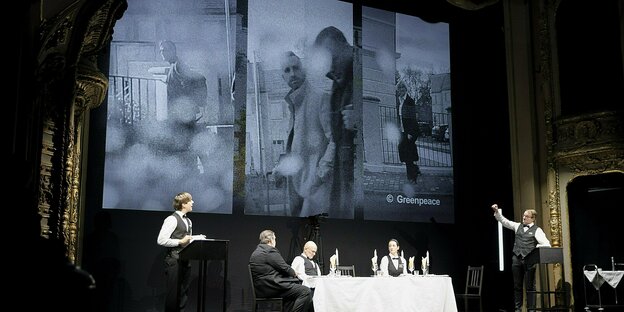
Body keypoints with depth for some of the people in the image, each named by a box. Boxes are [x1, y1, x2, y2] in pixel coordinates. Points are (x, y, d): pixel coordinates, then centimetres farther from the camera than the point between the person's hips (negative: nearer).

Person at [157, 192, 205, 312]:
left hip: (185, 260, 8)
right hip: (174, 260, -8)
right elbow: (161, 240, -18)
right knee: (173, 293, -3)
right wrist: (180, 241, -18)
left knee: (184, 293, 11)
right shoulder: (172, 219, -11)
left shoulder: (188, 221, 17)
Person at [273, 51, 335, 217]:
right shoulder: (292, 102, 16)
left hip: (316, 176, -8)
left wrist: (324, 169, -19)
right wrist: (282, 166, 14)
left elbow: (335, 138, -13)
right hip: (298, 175, 8)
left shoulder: (320, 97, -10)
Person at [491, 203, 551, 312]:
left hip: (529, 260, -4)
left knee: (530, 286, 0)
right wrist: (497, 212, -2)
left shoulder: (537, 230, 1)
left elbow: (547, 244, -4)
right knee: (517, 285, 7)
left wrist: (536, 247, -13)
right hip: (517, 258, 4)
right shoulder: (518, 226, 13)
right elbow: (504, 221, 10)